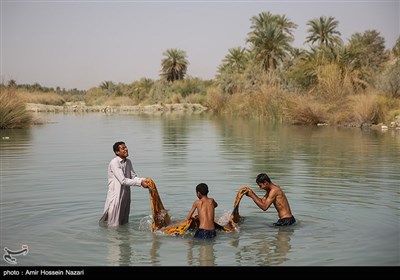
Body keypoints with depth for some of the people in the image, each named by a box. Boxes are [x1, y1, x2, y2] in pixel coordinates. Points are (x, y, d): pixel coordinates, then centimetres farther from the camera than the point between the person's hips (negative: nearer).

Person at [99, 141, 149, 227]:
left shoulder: (128, 162, 7)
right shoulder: (114, 163, -18)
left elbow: (133, 176, 5)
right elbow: (123, 181, -23)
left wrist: (143, 180, -15)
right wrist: (140, 182, -26)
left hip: (126, 195, 8)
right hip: (115, 196, -8)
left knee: (124, 222, 18)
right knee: (114, 224, 0)